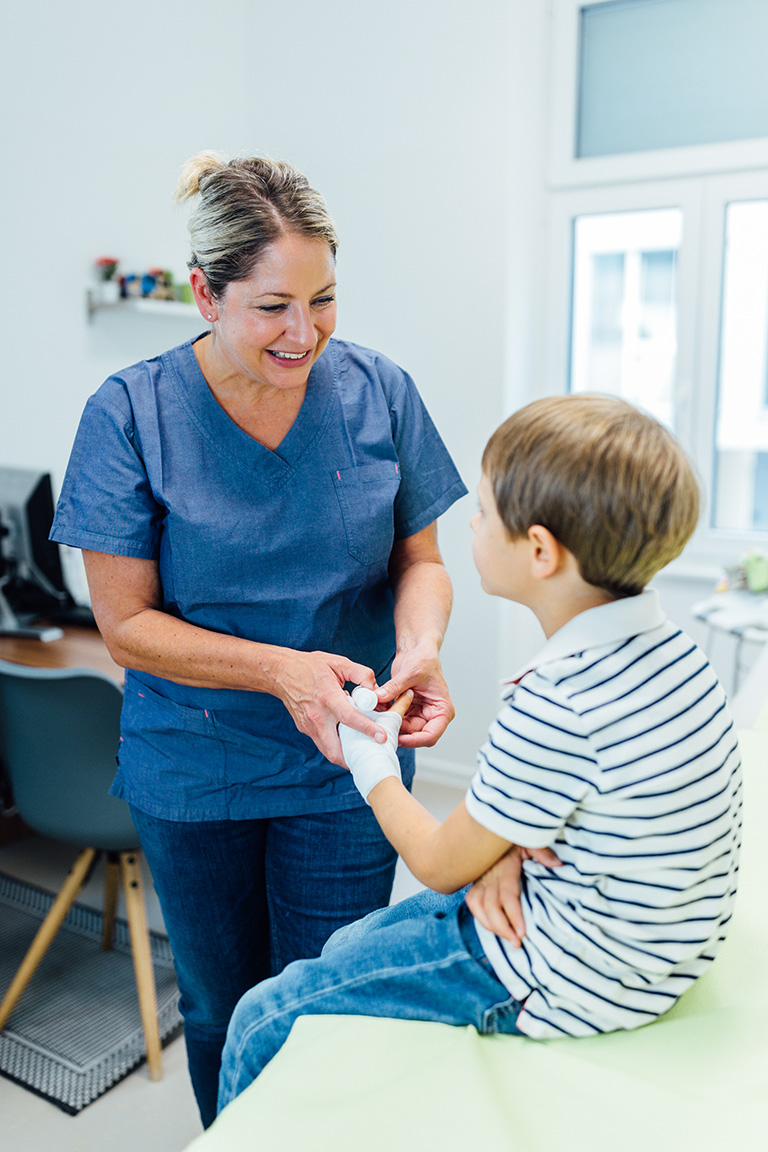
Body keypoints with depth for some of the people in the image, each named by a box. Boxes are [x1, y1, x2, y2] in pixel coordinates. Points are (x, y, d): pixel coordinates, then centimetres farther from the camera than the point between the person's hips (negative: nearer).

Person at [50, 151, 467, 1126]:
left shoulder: (379, 391, -8)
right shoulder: (130, 414, -13)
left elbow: (419, 559, -1)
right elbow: (126, 623, -12)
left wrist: (420, 645, -23)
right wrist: (281, 669, -25)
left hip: (345, 763, 1)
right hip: (193, 770, 0)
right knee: (220, 1008, 22)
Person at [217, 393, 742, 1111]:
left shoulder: (556, 703, -32)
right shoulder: (667, 648, -5)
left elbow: (440, 866, -16)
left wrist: (371, 761, -1)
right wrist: (503, 846, -11)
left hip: (565, 984, -9)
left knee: (263, 1021, 2)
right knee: (348, 945, 23)